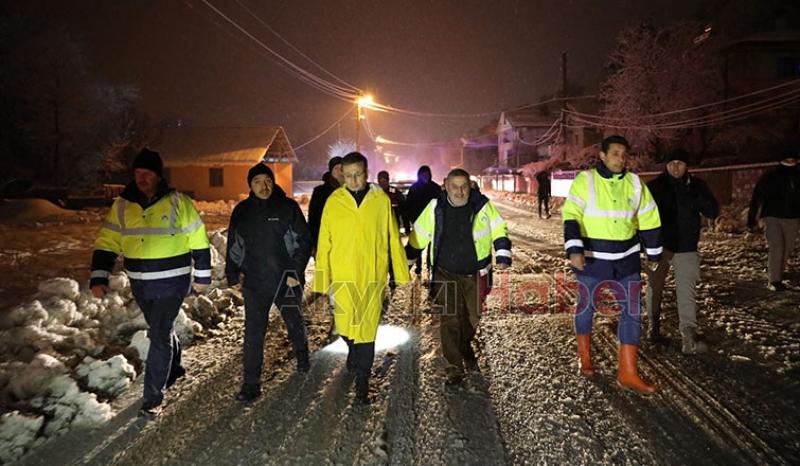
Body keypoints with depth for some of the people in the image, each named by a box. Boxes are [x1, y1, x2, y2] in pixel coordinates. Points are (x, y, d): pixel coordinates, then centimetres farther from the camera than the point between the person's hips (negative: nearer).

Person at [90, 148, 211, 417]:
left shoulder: (178, 202, -9)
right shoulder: (122, 205, 1)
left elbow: (199, 241, -4)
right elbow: (107, 244, 4)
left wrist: (202, 276, -1)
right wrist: (99, 278, -6)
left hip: (172, 283, -4)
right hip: (140, 285, 5)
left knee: (159, 336, -6)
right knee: (160, 331, 21)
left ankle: (153, 397, 6)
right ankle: (174, 369, 46)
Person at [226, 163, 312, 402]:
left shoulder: (288, 207, -6)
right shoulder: (241, 211, 4)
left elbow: (304, 241, -6)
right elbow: (233, 245, 12)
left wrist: (296, 272, -13)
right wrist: (233, 273, 7)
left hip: (286, 280, -1)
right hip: (254, 283, 2)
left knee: (294, 323, 19)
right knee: (253, 333, 0)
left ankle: (301, 355, 47)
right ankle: (251, 384, 9)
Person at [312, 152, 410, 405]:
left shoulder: (381, 200, -1)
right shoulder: (334, 201, -1)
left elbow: (393, 240, 3)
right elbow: (324, 243, 1)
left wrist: (402, 276, 4)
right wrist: (321, 281, -1)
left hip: (373, 277, -1)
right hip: (342, 277, 1)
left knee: (367, 331, 3)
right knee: (345, 328, 5)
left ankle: (362, 382, 19)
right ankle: (353, 349, 41)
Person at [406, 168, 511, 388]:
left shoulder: (482, 205, -7)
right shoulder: (435, 207, -6)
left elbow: (499, 231, 5)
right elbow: (418, 236, 4)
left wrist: (503, 256, -6)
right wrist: (405, 263, 8)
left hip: (475, 274, 1)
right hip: (446, 273, -1)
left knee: (472, 317, 15)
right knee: (450, 320, -8)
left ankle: (466, 348, 45)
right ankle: (454, 369, 1)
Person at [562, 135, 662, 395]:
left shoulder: (635, 184, 4)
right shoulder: (585, 181, -9)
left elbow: (649, 221, 11)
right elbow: (571, 216, -16)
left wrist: (653, 255, 15)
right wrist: (574, 250, -28)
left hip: (626, 260, 4)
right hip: (591, 259, -3)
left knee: (631, 312, 1)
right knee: (586, 308, 11)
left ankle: (627, 374, 8)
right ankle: (585, 358, 34)